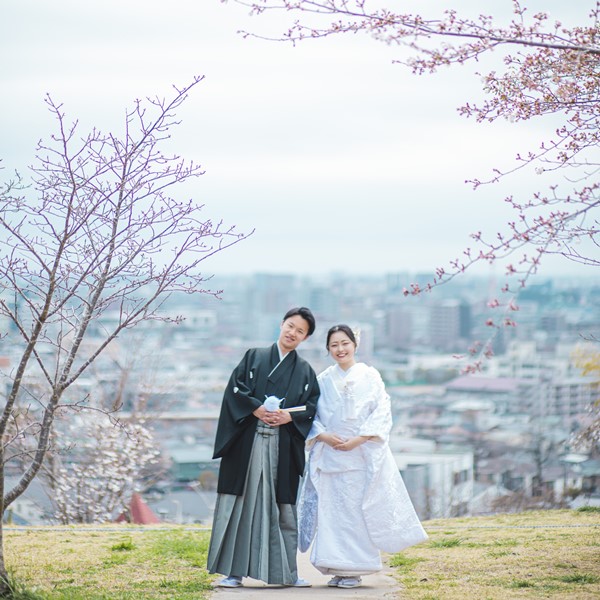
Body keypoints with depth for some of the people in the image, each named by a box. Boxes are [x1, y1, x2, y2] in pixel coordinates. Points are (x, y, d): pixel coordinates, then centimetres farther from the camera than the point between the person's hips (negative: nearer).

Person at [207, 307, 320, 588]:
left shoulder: (305, 371, 15)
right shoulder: (254, 357, 10)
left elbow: (313, 405, 6)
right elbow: (235, 388, 0)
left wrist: (289, 415, -10)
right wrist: (256, 409, -13)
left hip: (283, 446, 2)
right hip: (248, 442, -2)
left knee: (283, 507, 3)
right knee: (242, 502, -3)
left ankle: (286, 572, 11)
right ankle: (233, 570, -1)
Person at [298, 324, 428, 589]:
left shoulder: (370, 376, 4)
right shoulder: (323, 380, 11)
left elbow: (382, 412, -2)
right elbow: (312, 415, 9)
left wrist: (359, 439, -13)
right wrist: (323, 436, -10)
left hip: (362, 455, -2)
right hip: (330, 455, 2)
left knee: (359, 509, -4)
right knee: (332, 510, 0)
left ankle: (355, 570, 2)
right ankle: (337, 568, 6)